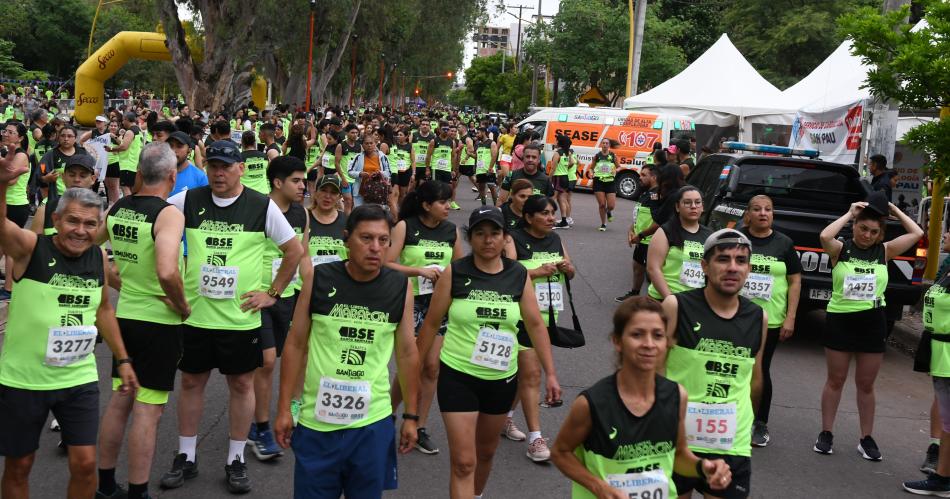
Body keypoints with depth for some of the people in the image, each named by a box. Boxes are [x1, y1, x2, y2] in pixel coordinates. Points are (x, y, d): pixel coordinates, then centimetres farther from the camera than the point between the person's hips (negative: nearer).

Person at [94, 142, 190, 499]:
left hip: (124, 316, 7)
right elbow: (167, 272, -33)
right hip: (159, 322, -7)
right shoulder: (169, 214, -19)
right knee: (148, 410, 1)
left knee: (119, 401, 18)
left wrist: (120, 279, 12)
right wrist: (182, 305, -16)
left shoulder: (116, 209, 2)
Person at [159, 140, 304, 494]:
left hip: (241, 316, -2)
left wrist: (272, 294, -1)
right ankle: (186, 457, 25)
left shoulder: (263, 207, -5)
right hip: (194, 313, 2)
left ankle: (236, 460, 20)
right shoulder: (188, 201, -1)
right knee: (191, 381, 11)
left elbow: (294, 252, 2)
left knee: (241, 384, 7)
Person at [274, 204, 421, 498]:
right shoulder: (318, 280, -6)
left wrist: (410, 415, 6)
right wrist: (284, 408, 0)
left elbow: (407, 353, 5)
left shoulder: (401, 288, -4)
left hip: (373, 422, 1)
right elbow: (296, 344, 1)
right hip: (316, 420, 0)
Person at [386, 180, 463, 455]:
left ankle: (420, 427, 17)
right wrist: (420, 270, -20)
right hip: (411, 301, -4)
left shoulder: (452, 230, 5)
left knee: (432, 366, 5)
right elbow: (386, 264, -12)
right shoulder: (405, 227, -8)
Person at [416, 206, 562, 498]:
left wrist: (550, 373, -1)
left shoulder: (519, 276, -2)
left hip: (502, 379, 3)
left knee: (486, 451, 21)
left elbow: (535, 325, 2)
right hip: (457, 376, -3)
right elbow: (431, 323, -2)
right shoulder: (454, 273, -9)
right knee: (463, 461, -7)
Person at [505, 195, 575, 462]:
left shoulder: (555, 239, 10)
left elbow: (571, 273, 16)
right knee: (531, 375, -8)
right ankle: (535, 439, -5)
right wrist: (538, 272, -26)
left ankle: (505, 416, 35)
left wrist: (567, 267, -5)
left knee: (523, 371, 17)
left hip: (548, 315, 7)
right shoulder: (514, 239, -11)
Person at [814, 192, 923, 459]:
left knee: (866, 384, 10)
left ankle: (866, 438, 19)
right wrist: (850, 213, -16)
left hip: (872, 323, 2)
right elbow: (825, 236, -25)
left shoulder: (884, 251, 2)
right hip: (839, 320, -2)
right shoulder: (840, 250, -5)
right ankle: (826, 434, 18)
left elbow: (916, 233, -4)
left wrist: (893, 210, -2)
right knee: (835, 380, 9)